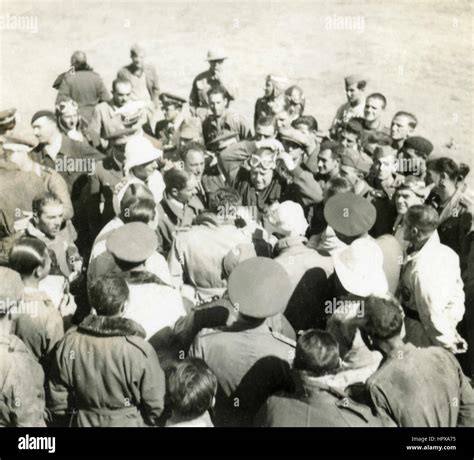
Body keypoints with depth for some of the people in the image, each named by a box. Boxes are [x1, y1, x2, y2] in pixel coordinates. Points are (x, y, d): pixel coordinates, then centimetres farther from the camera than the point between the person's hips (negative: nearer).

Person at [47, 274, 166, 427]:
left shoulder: (69, 343, -12)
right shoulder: (140, 351, -20)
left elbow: (57, 398, -3)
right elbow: (154, 404, -13)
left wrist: (67, 421, 13)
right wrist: (148, 422, 7)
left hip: (83, 422, 2)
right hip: (127, 422, -2)